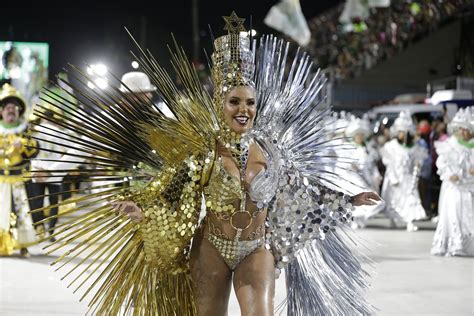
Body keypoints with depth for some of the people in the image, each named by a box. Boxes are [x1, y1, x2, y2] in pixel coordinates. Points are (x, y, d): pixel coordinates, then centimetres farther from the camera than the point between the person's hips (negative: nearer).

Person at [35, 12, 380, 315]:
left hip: (257, 250, 1)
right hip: (212, 248, -1)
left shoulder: (270, 150, -3)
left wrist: (349, 201, 14)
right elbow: (169, 193, -10)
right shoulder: (204, 152, -11)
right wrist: (138, 210, -28)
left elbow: (303, 188, 11)